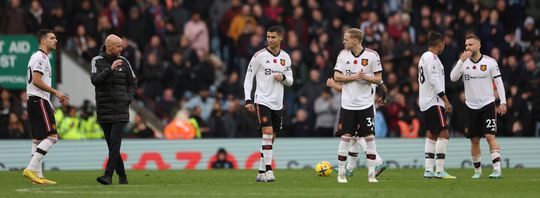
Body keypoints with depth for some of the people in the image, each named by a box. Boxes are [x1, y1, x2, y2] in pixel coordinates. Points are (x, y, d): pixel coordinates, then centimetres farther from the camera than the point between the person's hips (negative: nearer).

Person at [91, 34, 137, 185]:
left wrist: (128, 99, -1)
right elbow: (95, 80, -16)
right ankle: (122, 175, 15)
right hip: (104, 110, 1)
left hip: (120, 110, -1)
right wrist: (110, 69, -26)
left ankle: (108, 175, -19)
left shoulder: (123, 62, 4)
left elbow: (133, 82, 14)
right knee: (112, 145, 4)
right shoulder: (97, 61, 0)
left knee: (115, 142, -14)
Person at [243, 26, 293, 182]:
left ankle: (261, 172, 16)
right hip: (262, 100, -5)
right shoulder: (260, 55, -6)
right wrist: (248, 100, -11)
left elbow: (290, 81, 13)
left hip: (278, 103, 5)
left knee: (271, 139, 8)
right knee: (268, 133, -19)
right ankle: (268, 170, -18)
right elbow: (248, 77, -4)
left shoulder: (285, 57, 8)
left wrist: (283, 78, -10)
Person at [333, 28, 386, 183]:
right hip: (348, 104, 1)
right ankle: (341, 173, 7)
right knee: (345, 137, -1)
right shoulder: (343, 55, 3)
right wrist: (353, 77, -14)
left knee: (369, 137, -1)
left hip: (366, 104, -1)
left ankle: (371, 173, 5)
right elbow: (337, 77, 0)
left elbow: (379, 79, 0)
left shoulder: (372, 55, -3)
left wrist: (367, 78, -19)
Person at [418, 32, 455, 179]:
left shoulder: (424, 57, 19)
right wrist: (445, 100, -18)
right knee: (443, 134, -12)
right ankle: (439, 171, -16)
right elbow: (434, 80, -19)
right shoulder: (431, 57, -12)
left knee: (431, 135, 11)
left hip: (425, 102, 11)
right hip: (434, 101, -11)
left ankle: (428, 170, 9)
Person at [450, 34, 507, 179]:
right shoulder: (464, 62, 3)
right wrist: (461, 60, -20)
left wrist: (503, 102, -6)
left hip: (488, 104, -3)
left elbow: (498, 82, 0)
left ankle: (497, 169, -18)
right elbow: (453, 78, -11)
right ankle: (477, 171, 16)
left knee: (490, 136, -14)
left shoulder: (490, 62, -3)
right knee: (474, 140, 5)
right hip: (471, 106, 3)